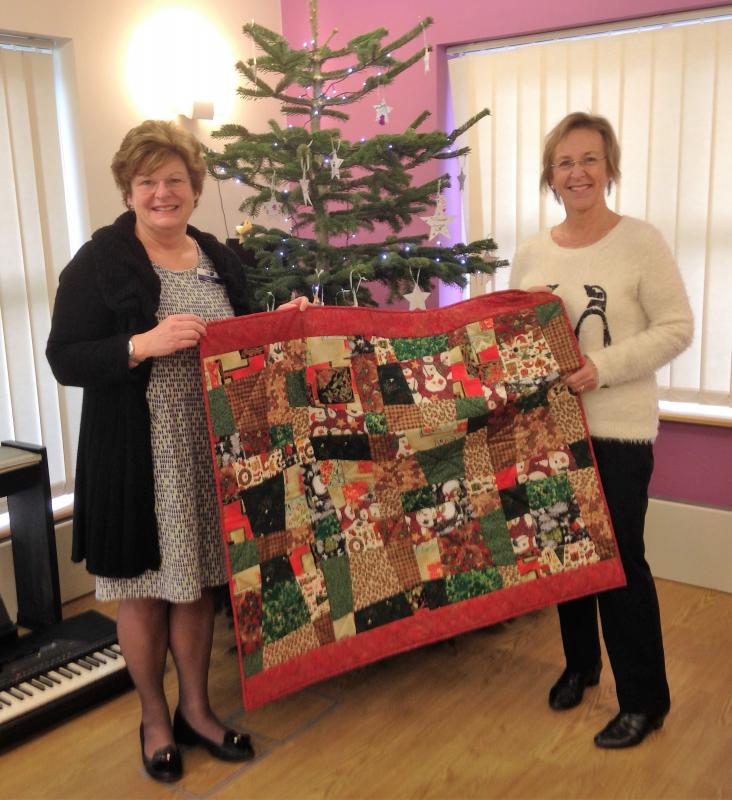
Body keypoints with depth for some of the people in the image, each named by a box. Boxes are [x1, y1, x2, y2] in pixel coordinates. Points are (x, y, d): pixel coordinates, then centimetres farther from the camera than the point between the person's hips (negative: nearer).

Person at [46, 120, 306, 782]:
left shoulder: (220, 259, 10)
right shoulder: (99, 263, -8)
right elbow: (64, 360, -12)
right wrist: (144, 345, -25)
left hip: (211, 455, 5)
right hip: (138, 461, -4)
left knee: (197, 584, 16)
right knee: (145, 593, 10)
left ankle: (196, 709, 36)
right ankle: (154, 720, 32)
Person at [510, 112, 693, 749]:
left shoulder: (641, 243, -7)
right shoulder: (532, 253, 8)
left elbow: (677, 329, -10)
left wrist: (603, 367, -21)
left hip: (618, 429, -5)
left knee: (620, 559, 1)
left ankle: (644, 700, 19)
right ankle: (580, 664, 37)